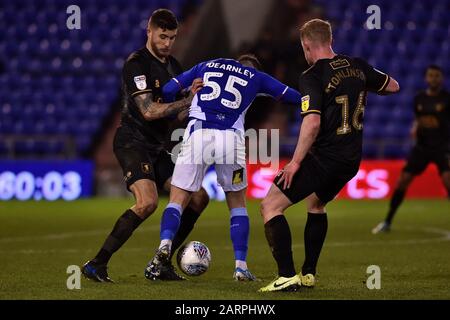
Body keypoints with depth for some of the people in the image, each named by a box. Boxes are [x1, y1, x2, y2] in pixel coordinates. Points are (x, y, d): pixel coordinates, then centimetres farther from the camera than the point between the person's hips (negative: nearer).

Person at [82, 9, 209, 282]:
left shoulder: (172, 65, 15)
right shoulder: (136, 63, -12)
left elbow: (177, 110, 19)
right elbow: (149, 111, -20)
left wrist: (196, 92, -2)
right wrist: (188, 100, -18)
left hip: (157, 147, 9)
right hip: (133, 143, -9)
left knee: (199, 198, 1)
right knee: (147, 202, -28)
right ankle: (97, 264, -21)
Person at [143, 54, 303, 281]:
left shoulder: (206, 66, 25)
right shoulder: (256, 77, 22)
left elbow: (168, 90, 17)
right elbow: (294, 98, 23)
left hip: (197, 135, 0)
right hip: (230, 139, 0)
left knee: (178, 200, 7)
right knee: (237, 202, 19)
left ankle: (165, 244, -23)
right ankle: (241, 266, 11)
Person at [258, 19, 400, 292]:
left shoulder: (312, 77, -15)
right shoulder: (358, 67, 5)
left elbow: (312, 122, -26)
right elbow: (392, 86, 21)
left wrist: (296, 161, -19)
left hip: (324, 158, -8)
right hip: (352, 160, 8)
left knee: (271, 206, -2)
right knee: (316, 205, 32)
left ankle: (287, 277, -10)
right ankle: (309, 274, 32)